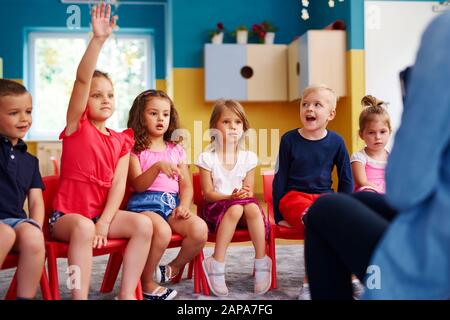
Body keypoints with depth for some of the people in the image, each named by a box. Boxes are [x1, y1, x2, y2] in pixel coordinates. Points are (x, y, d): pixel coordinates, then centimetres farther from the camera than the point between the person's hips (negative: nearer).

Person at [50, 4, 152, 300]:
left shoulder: (121, 140, 6)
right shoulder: (77, 126, -4)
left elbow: (119, 184, -3)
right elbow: (82, 79, -20)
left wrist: (105, 223, -16)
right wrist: (98, 39, -31)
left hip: (102, 213, 4)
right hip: (67, 214, -4)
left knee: (143, 224, -19)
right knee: (84, 227, -36)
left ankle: (127, 294, -14)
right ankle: (79, 297, -29)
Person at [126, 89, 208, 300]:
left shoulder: (176, 150, 19)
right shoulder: (134, 149, 5)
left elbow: (186, 185, 13)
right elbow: (138, 185, -8)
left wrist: (184, 205, -7)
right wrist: (157, 167, -25)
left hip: (172, 203, 4)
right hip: (145, 203, -4)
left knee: (200, 228, -24)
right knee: (162, 231, -35)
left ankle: (173, 269, 3)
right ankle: (146, 283, -10)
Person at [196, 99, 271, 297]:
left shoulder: (248, 157, 3)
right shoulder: (207, 158, -5)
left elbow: (249, 191, 4)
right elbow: (208, 193, -7)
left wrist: (245, 194, -20)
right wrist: (231, 197, -23)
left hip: (242, 203, 3)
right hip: (215, 208, -2)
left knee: (252, 207, -33)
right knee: (236, 208, -36)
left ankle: (261, 262, -22)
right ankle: (217, 264, -28)